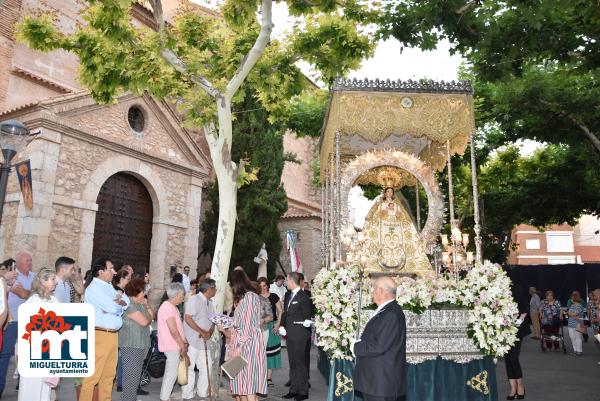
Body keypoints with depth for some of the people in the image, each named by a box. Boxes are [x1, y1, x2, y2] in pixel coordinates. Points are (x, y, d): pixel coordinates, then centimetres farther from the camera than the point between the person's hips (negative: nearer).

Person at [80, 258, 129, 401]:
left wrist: (120, 302, -9)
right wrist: (119, 303, 2)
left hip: (113, 334, 9)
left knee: (109, 374, 14)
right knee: (93, 375, -5)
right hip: (100, 335, -9)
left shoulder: (109, 286, 16)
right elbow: (113, 307, -21)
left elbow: (126, 301, 13)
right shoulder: (94, 288, -12)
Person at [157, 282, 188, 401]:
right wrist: (183, 346, -15)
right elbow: (173, 330, -21)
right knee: (172, 373, -4)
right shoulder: (167, 307, -18)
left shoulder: (172, 307, 14)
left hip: (174, 346, 10)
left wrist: (183, 343, 12)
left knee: (170, 373, 16)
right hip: (172, 346, -10)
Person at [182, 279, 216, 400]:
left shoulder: (209, 302, 14)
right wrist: (202, 332, -20)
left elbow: (213, 321, 16)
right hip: (192, 340, -8)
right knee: (189, 368, 0)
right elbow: (188, 319, -20)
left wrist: (210, 332, -5)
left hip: (205, 341, 8)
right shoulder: (194, 300, -13)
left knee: (206, 367, 11)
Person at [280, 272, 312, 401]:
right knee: (292, 363, 14)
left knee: (300, 363, 0)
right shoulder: (289, 296, 14)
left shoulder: (303, 296, -10)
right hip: (290, 334, 8)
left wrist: (307, 322, -22)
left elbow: (307, 314, -9)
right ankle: (294, 389, 23)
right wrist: (282, 326, 8)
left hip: (300, 335, -8)